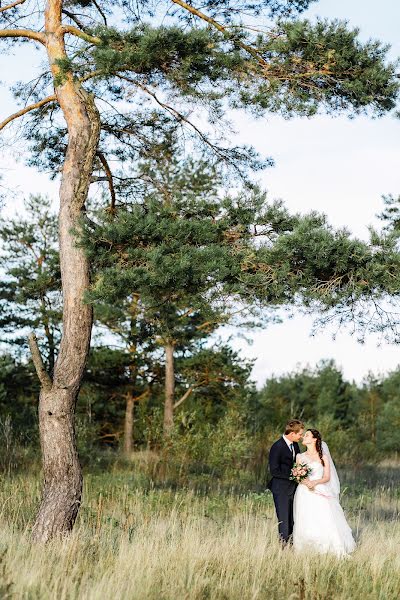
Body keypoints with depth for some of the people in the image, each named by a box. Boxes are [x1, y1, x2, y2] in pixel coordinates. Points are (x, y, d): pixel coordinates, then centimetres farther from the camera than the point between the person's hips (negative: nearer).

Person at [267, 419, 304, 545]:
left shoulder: (295, 445, 7)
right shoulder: (277, 447, -17)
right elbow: (274, 471, -17)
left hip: (293, 487, 7)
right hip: (281, 489, -7)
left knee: (292, 520, 8)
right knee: (284, 520, -4)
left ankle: (291, 544, 13)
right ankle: (284, 546, 2)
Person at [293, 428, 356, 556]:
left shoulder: (323, 457, 6)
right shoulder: (300, 457, 12)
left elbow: (327, 477, 2)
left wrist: (314, 482, -15)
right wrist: (304, 481, -12)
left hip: (320, 494, -2)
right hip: (304, 494, 2)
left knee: (325, 521, -12)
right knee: (305, 524, -7)